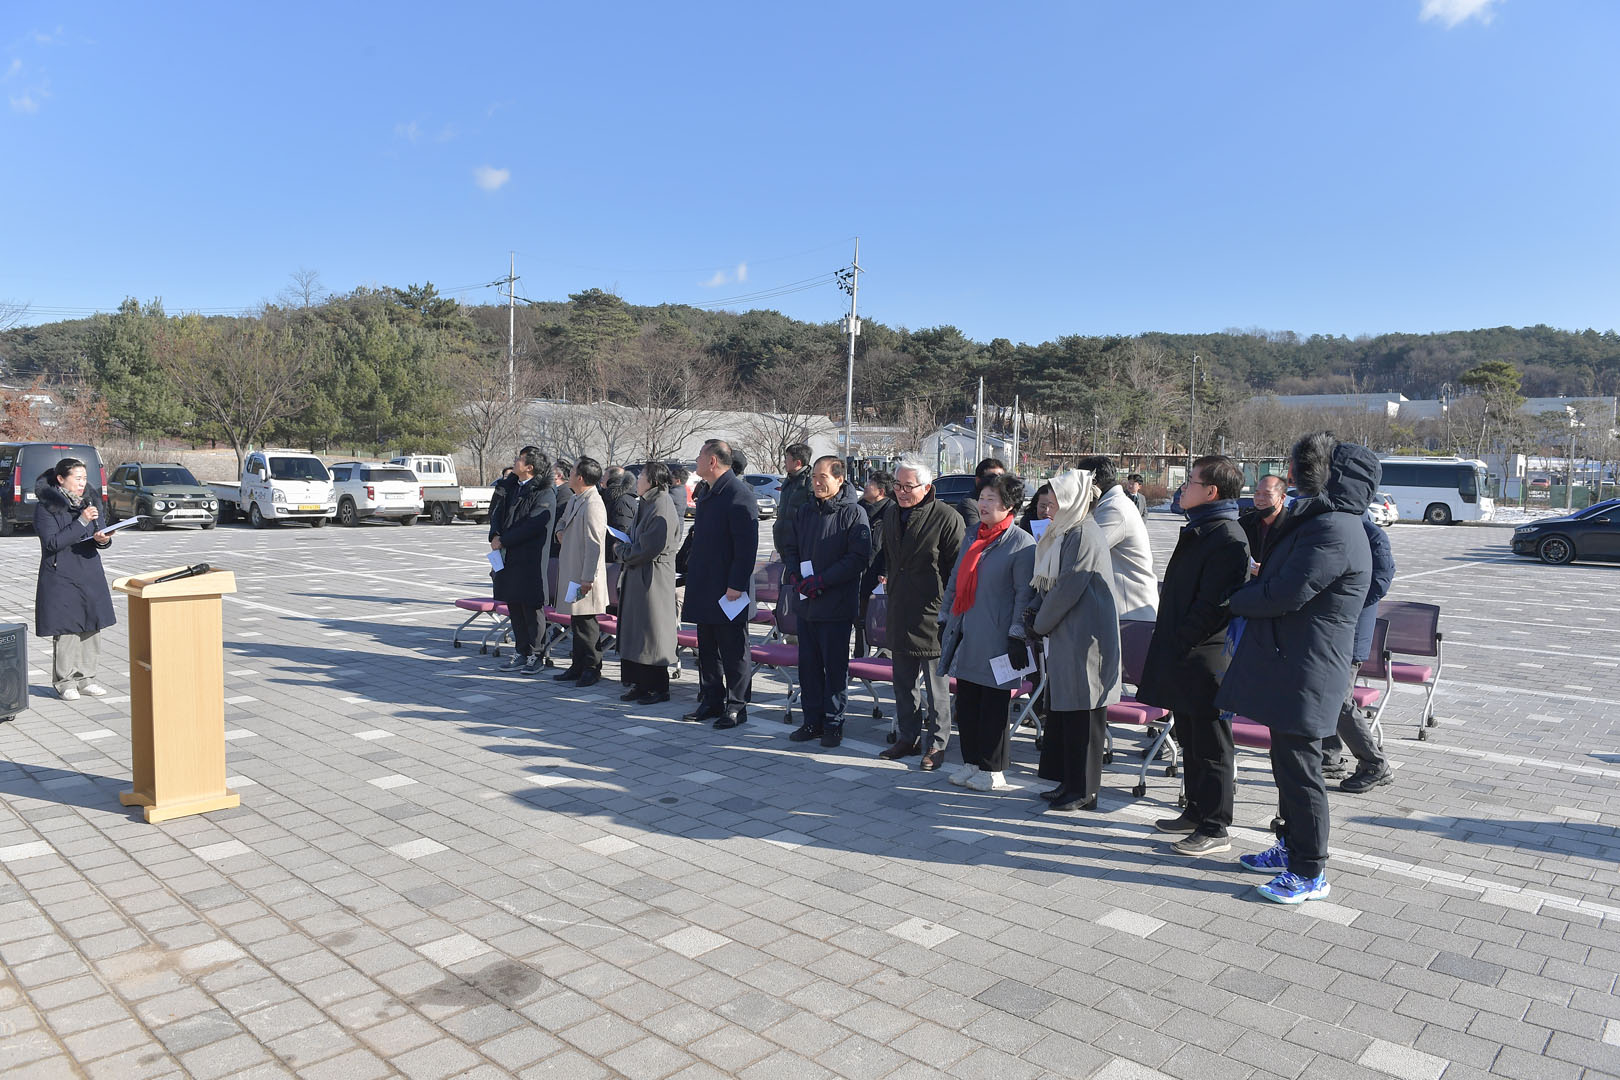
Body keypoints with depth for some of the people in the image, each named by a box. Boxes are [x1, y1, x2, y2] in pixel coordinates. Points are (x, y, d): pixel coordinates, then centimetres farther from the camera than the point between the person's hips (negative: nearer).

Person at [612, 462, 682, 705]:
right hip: (636, 577, 10)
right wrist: (622, 546, 0)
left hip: (653, 580, -10)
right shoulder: (645, 504, 14)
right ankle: (640, 684, 20)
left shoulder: (662, 508, -16)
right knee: (634, 631, 12)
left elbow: (649, 549, -21)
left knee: (651, 633, -2)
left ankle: (658, 688, 8)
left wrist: (621, 550, -7)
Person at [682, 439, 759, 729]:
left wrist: (736, 585, -22)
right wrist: (693, 576, 19)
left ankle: (735, 707, 9)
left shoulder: (739, 495, -15)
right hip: (705, 589, 10)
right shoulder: (707, 495, 15)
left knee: (733, 650, 1)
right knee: (707, 648, 15)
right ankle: (711, 700, 26)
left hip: (729, 589, -9)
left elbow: (747, 545, -20)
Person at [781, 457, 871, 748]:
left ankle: (833, 723, 14)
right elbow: (790, 548, 16)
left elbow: (859, 557, -14)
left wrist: (820, 581, -18)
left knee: (835, 666, 3)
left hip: (837, 606, -6)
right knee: (808, 664, 11)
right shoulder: (805, 512, 11)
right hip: (805, 604, 6)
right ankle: (812, 720, 22)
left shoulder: (854, 513, -8)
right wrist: (796, 577, -4)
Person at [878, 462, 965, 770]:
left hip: (932, 615, -7)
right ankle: (907, 737, 27)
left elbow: (957, 568, -10)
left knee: (936, 685, 3)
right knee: (903, 682, 15)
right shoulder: (892, 517, 11)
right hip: (900, 614, 7)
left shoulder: (947, 517, -12)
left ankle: (936, 744, 14)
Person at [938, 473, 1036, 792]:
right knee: (966, 703, 11)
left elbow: (1025, 595, -11)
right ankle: (971, 763, 24)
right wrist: (945, 619, 18)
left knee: (993, 706, 2)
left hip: (995, 641, -7)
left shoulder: (1021, 544, -8)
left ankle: (992, 770, 14)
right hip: (966, 638, 7)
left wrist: (1017, 637, -14)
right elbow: (956, 580, 20)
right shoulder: (972, 536, 14)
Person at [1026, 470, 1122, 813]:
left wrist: (1040, 625, -8)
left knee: (1082, 711, -2)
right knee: (1063, 708, 14)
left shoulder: (1085, 534, -15)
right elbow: (1048, 584, 17)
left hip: (1084, 639, -10)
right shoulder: (1065, 533, 14)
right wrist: (1033, 613, 2)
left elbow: (1068, 589, -18)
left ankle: (1084, 791, 8)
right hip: (1066, 637, 10)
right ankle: (1068, 782, 25)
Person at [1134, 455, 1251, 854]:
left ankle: (1214, 829, 11)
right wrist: (1168, 648, 16)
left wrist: (1179, 643, -18)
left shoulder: (1228, 538, -18)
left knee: (1211, 746, 1)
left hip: (1205, 661, -10)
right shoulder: (1199, 531, 15)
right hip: (1184, 659, 10)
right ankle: (1197, 811, 32)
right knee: (1191, 740, 19)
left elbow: (1213, 606, -24)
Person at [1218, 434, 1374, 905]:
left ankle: (1311, 873, 11)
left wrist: (1237, 600, -6)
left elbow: (1285, 595, -22)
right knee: (1288, 763, 20)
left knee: (1299, 769, -1)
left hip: (1306, 671, -10)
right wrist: (1261, 579, 3)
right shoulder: (1318, 519, 13)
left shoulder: (1332, 530, -21)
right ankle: (1291, 848, 34)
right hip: (1290, 666, 11)